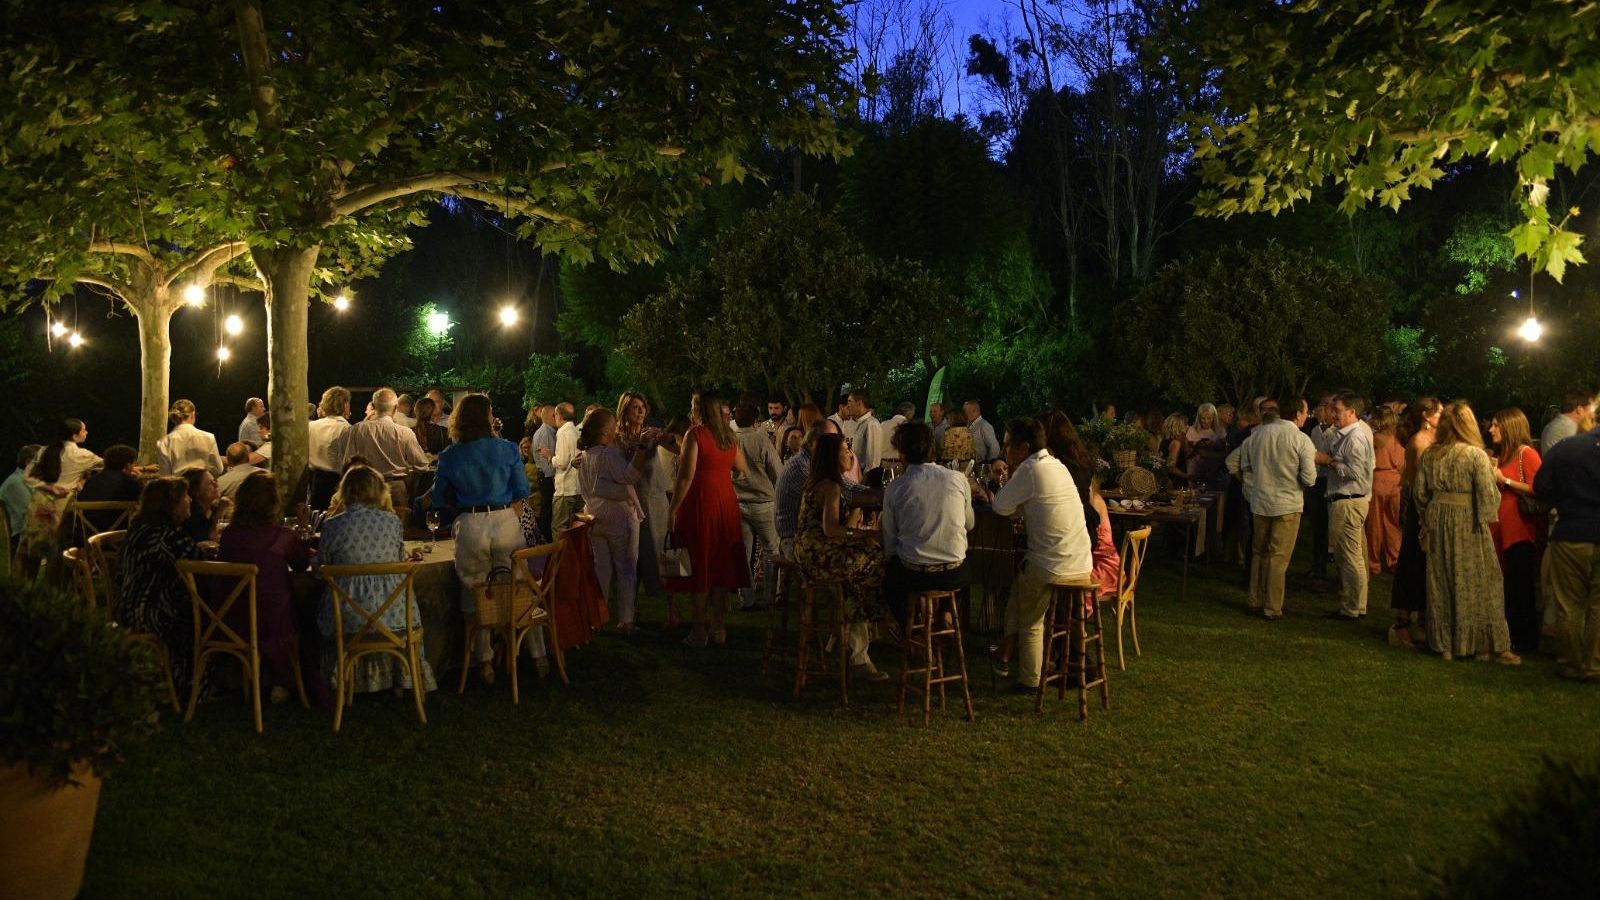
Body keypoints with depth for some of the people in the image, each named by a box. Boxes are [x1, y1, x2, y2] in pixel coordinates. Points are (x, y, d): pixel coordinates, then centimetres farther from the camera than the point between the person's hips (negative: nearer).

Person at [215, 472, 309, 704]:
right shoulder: (283, 536, -15)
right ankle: (281, 683, 33)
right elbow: (301, 565, 6)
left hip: (227, 624, 4)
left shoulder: (229, 534, -6)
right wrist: (301, 530, 18)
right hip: (270, 626, -4)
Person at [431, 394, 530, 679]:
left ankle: (484, 661, 17)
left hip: (469, 527, 0)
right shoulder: (507, 449, -1)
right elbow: (521, 492, 1)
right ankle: (535, 653, 17)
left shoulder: (449, 456, 1)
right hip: (506, 521, 0)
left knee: (474, 593, 14)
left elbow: (441, 498, 8)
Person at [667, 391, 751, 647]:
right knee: (721, 563, 10)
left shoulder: (695, 434, -11)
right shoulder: (728, 436, 8)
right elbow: (741, 467, 20)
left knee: (699, 565, 0)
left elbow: (687, 475, -16)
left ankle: (700, 630, 2)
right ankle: (717, 626, 16)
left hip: (700, 503, -6)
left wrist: (673, 509, -12)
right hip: (726, 502, 6)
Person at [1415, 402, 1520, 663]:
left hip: (1438, 521, 4)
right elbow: (1489, 495, -15)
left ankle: (1444, 644, 16)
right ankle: (1488, 644, 9)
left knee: (1441, 584, 11)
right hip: (1468, 524, -4)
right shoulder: (1476, 455, -12)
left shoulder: (1429, 455, 2)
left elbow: (1421, 494, 7)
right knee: (1480, 583, 4)